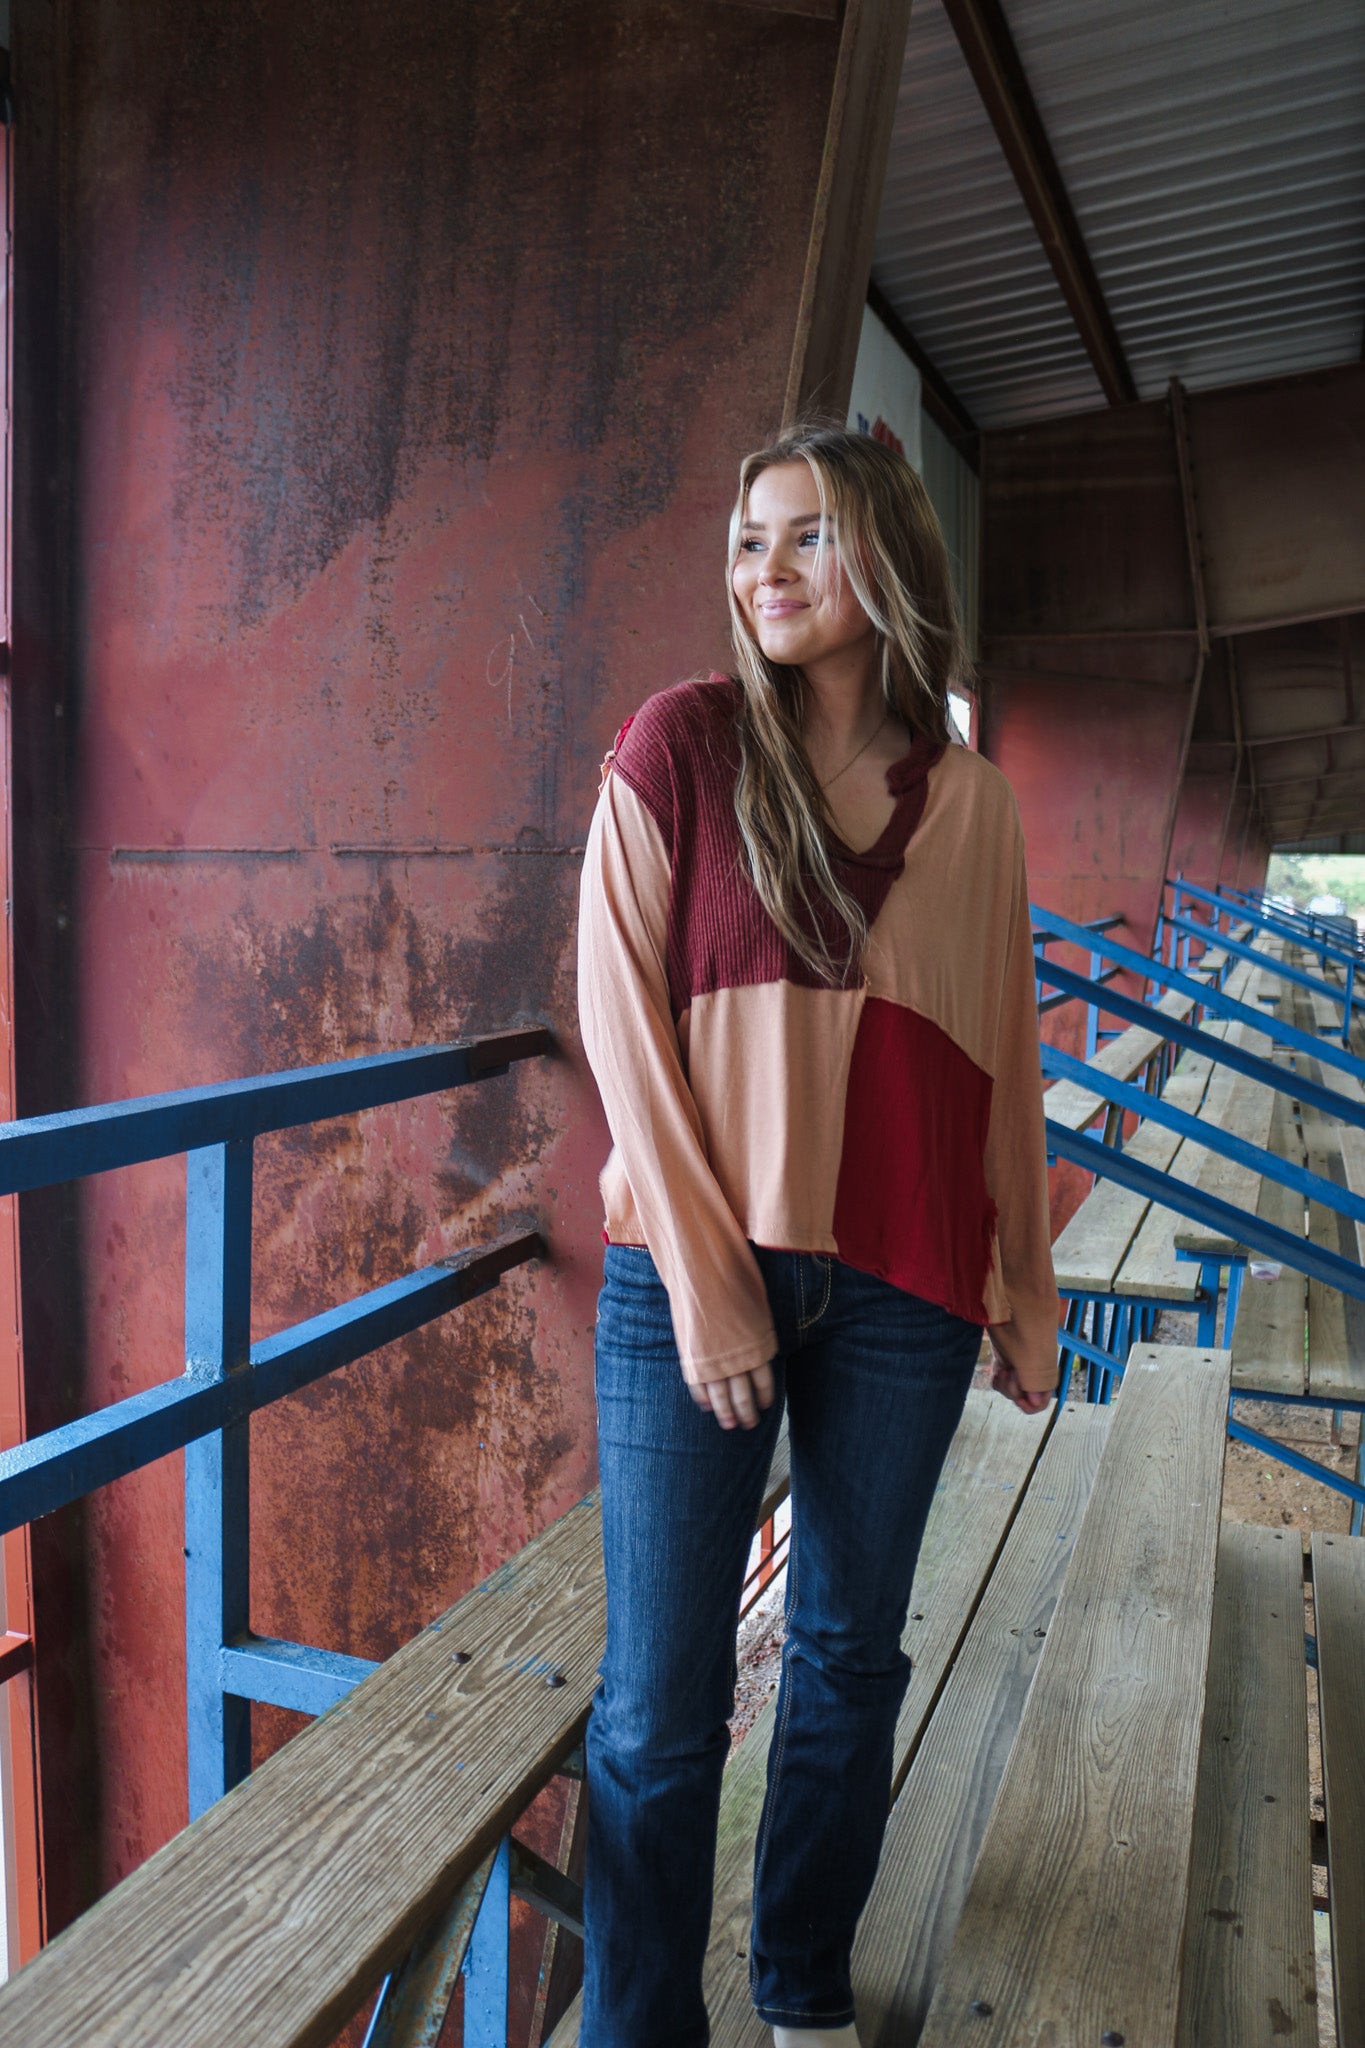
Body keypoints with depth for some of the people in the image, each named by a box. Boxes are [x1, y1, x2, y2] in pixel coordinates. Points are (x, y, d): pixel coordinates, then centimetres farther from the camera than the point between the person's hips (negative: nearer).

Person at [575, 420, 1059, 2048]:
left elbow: (1002, 1059, 11)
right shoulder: (682, 742, -1)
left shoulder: (969, 801, 7)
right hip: (693, 1273, -3)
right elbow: (620, 1008, -6)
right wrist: (703, 1277, -11)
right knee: (659, 1700, 3)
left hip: (900, 1289, 3)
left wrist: (1026, 1292, 14)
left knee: (851, 1655, 16)